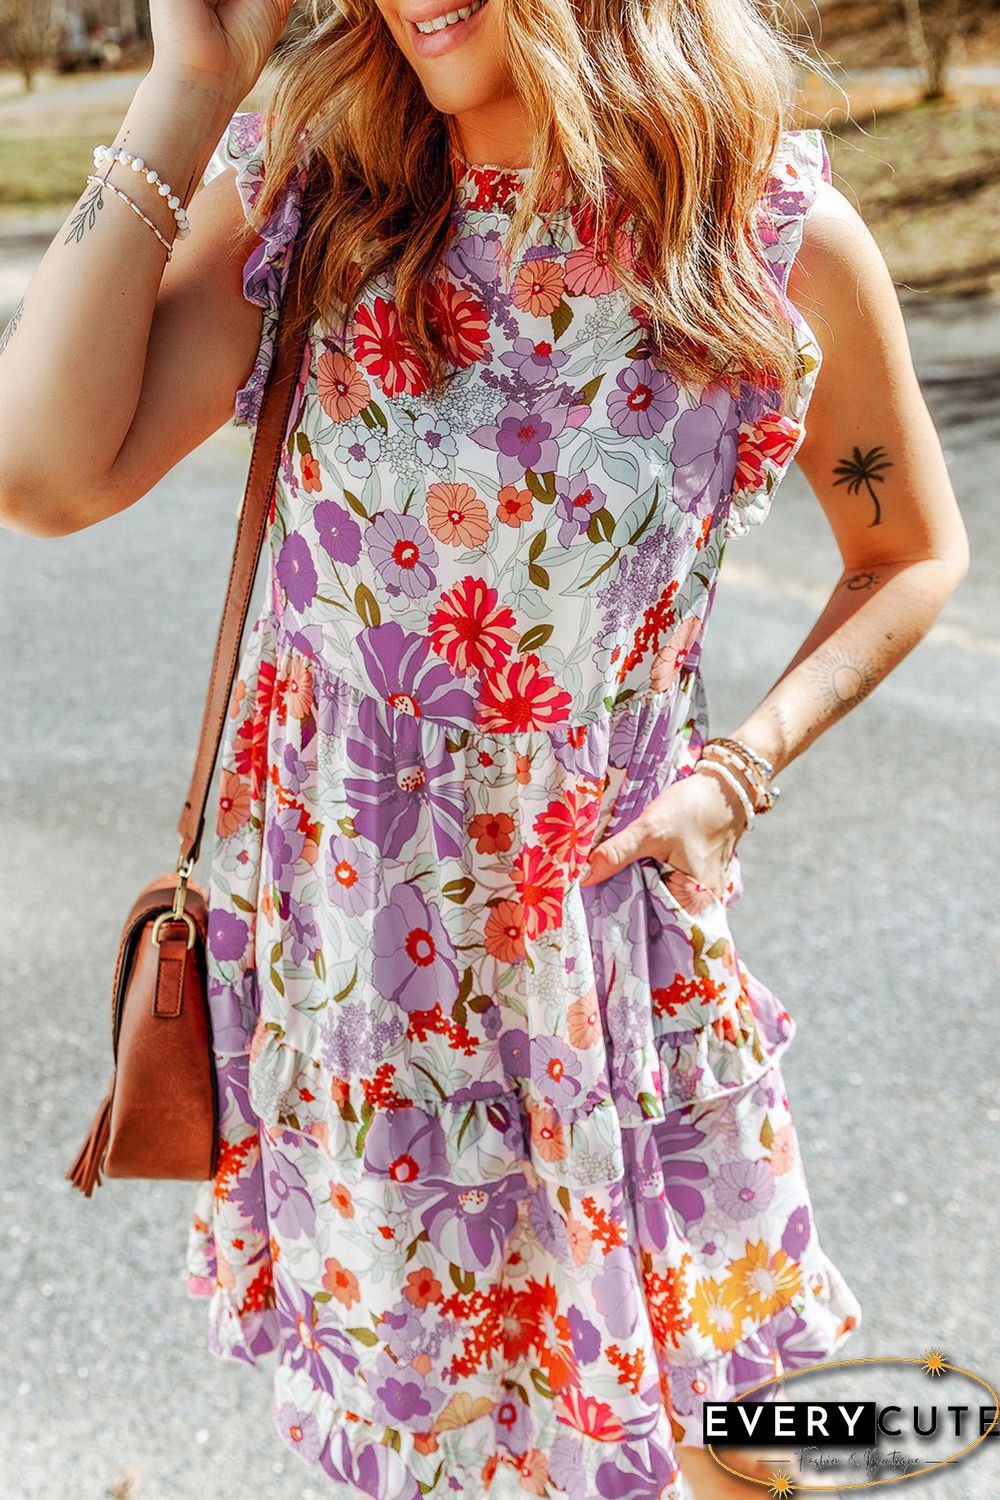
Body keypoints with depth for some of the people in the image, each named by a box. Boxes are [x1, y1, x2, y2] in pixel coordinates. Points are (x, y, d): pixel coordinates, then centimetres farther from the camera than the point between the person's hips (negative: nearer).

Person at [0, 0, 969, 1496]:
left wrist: (742, 772, -8)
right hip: (333, 910, 2)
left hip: (605, 918, -1)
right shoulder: (306, 187, -6)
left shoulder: (786, 242, -10)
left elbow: (912, 554, 5)